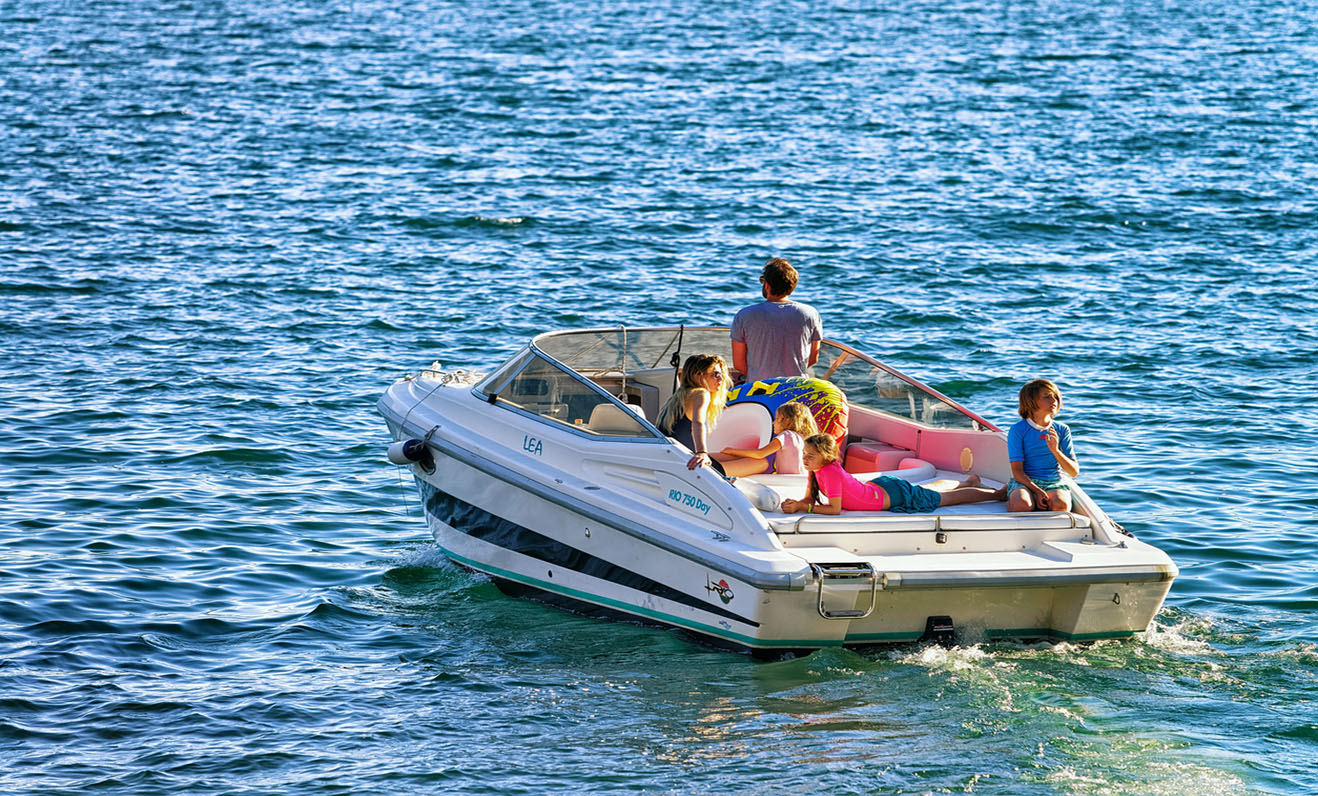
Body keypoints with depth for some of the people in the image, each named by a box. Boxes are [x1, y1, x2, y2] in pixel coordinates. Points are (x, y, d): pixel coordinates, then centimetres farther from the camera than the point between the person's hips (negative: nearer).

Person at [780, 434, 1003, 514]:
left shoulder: (831, 473, -33)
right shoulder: (816, 469, -8)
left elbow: (835, 509, -33)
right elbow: (810, 499, 1)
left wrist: (804, 507, -35)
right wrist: (795, 504, -20)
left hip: (895, 496, -7)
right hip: (880, 485, 7)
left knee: (947, 498, 11)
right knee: (930, 493, 32)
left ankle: (999, 493, 27)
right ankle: (970, 482, 55)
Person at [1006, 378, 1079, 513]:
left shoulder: (1062, 430, 7)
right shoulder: (1018, 430, -2)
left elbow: (1074, 472, 3)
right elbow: (1017, 471, -7)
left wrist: (1055, 451, -14)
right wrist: (1037, 491, -23)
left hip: (1054, 483, 2)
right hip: (1025, 482, -2)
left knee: (1061, 505, -36)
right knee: (1023, 505, -38)